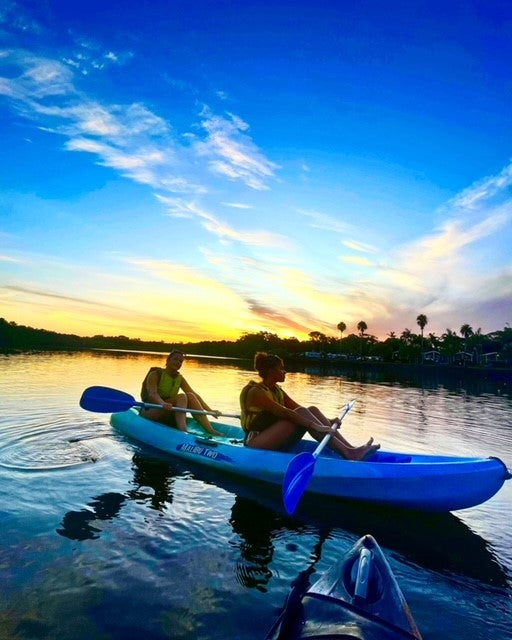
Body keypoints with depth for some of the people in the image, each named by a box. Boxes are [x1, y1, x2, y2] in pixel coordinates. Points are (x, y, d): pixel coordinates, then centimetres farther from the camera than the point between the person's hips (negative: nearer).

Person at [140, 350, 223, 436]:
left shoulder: (180, 379, 8)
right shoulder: (155, 375, -9)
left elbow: (195, 395, 1)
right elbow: (152, 393, -27)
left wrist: (210, 410, -10)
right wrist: (163, 404, -49)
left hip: (168, 416, 5)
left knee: (190, 396, -18)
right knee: (181, 397, -26)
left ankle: (210, 430, -26)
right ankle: (183, 431, -47)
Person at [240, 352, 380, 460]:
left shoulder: (277, 390, 11)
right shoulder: (255, 392, -15)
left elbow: (299, 409, 6)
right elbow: (283, 413, -27)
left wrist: (327, 422, -7)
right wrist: (314, 425, -33)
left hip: (274, 442, 8)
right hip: (256, 444, -8)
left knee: (312, 410, -9)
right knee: (300, 413, -26)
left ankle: (350, 448, -19)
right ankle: (347, 453, -30)